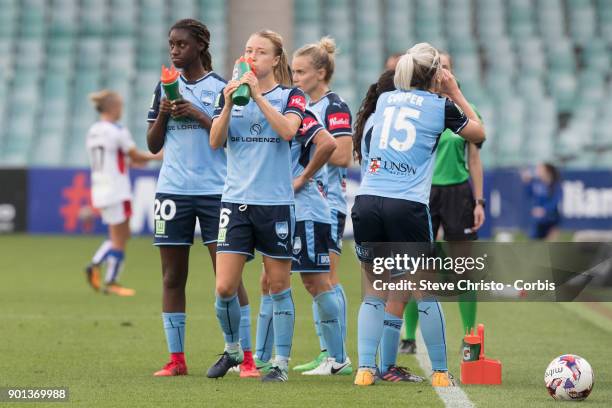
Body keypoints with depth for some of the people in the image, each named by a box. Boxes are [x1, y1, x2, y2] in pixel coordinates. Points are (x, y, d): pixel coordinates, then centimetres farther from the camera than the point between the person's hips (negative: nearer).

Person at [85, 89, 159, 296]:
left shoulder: (92, 132, 9)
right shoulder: (118, 131, -14)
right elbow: (136, 157, -6)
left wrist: (129, 161, 19)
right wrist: (155, 155, 9)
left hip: (99, 191, 8)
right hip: (116, 192, -8)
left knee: (122, 235, 17)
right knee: (119, 238, 2)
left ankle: (95, 265, 6)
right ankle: (111, 283, 5)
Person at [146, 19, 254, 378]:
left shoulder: (221, 88, 0)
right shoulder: (165, 88, 11)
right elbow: (153, 145, 13)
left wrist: (198, 115, -13)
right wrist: (162, 114, -5)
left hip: (215, 191, -4)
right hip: (173, 191, 4)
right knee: (172, 277, 4)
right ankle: (176, 359, 9)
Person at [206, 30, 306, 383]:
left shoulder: (291, 96, 0)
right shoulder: (229, 93, 9)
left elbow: (288, 130, -19)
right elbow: (216, 141, -1)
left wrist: (257, 95, -21)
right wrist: (229, 104, -15)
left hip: (276, 202, -2)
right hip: (236, 201, 2)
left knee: (279, 286, 4)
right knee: (225, 288, -3)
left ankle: (282, 363, 11)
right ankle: (232, 350, 20)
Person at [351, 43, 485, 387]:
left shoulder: (385, 100, 15)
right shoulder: (440, 107, 3)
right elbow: (479, 133, 21)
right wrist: (455, 92, 26)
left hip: (367, 202, 4)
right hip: (408, 206, -4)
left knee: (375, 293, 11)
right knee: (426, 292, 7)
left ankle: (366, 368, 1)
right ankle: (440, 372, 12)